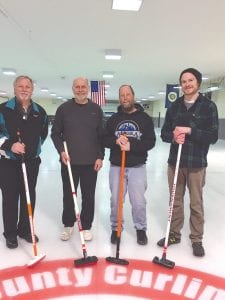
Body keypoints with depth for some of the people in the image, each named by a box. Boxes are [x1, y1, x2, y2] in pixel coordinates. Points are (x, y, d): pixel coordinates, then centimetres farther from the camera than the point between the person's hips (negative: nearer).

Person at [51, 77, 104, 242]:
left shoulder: (96, 109, 3)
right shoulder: (64, 108, 1)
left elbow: (101, 135, 4)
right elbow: (55, 133, 4)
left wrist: (100, 157, -2)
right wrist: (61, 151, -9)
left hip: (91, 162, 0)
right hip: (69, 161, 0)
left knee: (89, 196, 9)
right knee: (68, 194, 12)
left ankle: (86, 226, 27)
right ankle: (68, 225, 32)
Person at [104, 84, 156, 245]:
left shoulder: (145, 118, 1)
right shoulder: (113, 119, 8)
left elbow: (150, 141, -7)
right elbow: (105, 139, 4)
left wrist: (131, 146, -20)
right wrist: (116, 141, -17)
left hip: (137, 167, -2)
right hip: (116, 166, 2)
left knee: (138, 201, 3)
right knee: (116, 200, 9)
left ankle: (141, 229, 27)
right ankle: (116, 228, 30)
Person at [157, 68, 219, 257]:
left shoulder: (208, 106, -3)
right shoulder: (174, 107, 7)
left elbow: (213, 136, -9)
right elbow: (164, 133, 7)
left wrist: (190, 131, -20)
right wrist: (173, 136, -15)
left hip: (196, 164, -3)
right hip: (175, 162, 3)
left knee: (196, 203, 7)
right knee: (175, 201, 13)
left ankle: (197, 240, 24)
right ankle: (174, 234, 29)